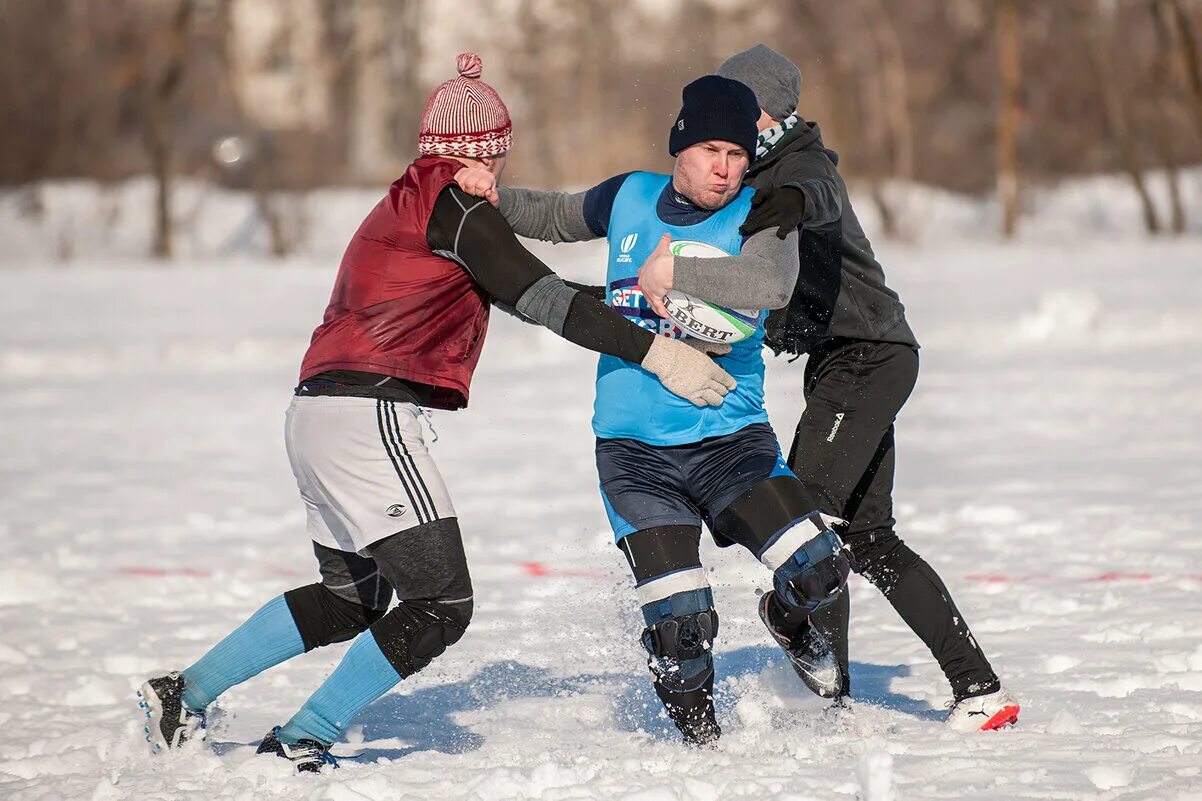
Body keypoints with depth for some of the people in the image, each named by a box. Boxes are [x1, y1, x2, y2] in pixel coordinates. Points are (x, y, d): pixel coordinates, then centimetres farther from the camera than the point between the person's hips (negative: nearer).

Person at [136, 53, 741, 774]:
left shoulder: (409, 201, 19)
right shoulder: (454, 206, -9)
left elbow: (519, 288, 24)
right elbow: (540, 299, -15)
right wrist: (652, 351, -15)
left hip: (319, 415, 10)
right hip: (368, 418, -10)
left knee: (352, 597, 23)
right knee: (440, 603, -7)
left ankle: (184, 693, 25)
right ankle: (301, 743, -5)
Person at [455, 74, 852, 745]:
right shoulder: (629, 198, 7)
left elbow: (772, 284, -26)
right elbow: (555, 217, 26)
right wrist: (493, 198, 8)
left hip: (731, 437, -1)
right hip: (635, 448, 1)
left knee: (821, 567, -17)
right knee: (680, 626, -12)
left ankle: (788, 616, 19)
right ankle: (700, 735, 17)